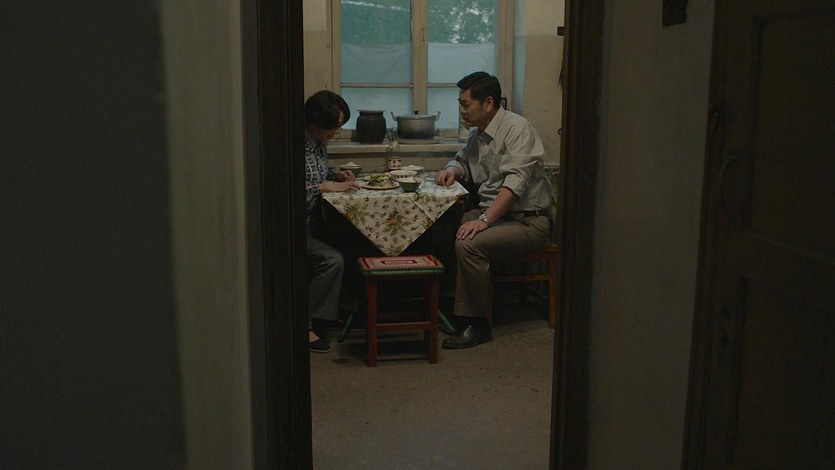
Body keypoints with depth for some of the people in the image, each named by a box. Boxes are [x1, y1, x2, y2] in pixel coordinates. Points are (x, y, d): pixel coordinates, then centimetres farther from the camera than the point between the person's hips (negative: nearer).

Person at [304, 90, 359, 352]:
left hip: (312, 220, 9)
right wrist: (328, 186, -22)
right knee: (332, 260, -23)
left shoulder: (318, 141, 8)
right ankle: (303, 325, -11)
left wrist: (337, 175, 6)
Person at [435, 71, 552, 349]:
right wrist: (453, 170, 8)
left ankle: (476, 324, -17)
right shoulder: (477, 134, 14)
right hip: (491, 211, 8)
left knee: (468, 244, -31)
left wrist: (485, 219, -33)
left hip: (527, 220, -8)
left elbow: (515, 183, -25)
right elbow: (462, 159, 34)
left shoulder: (517, 128, -13)